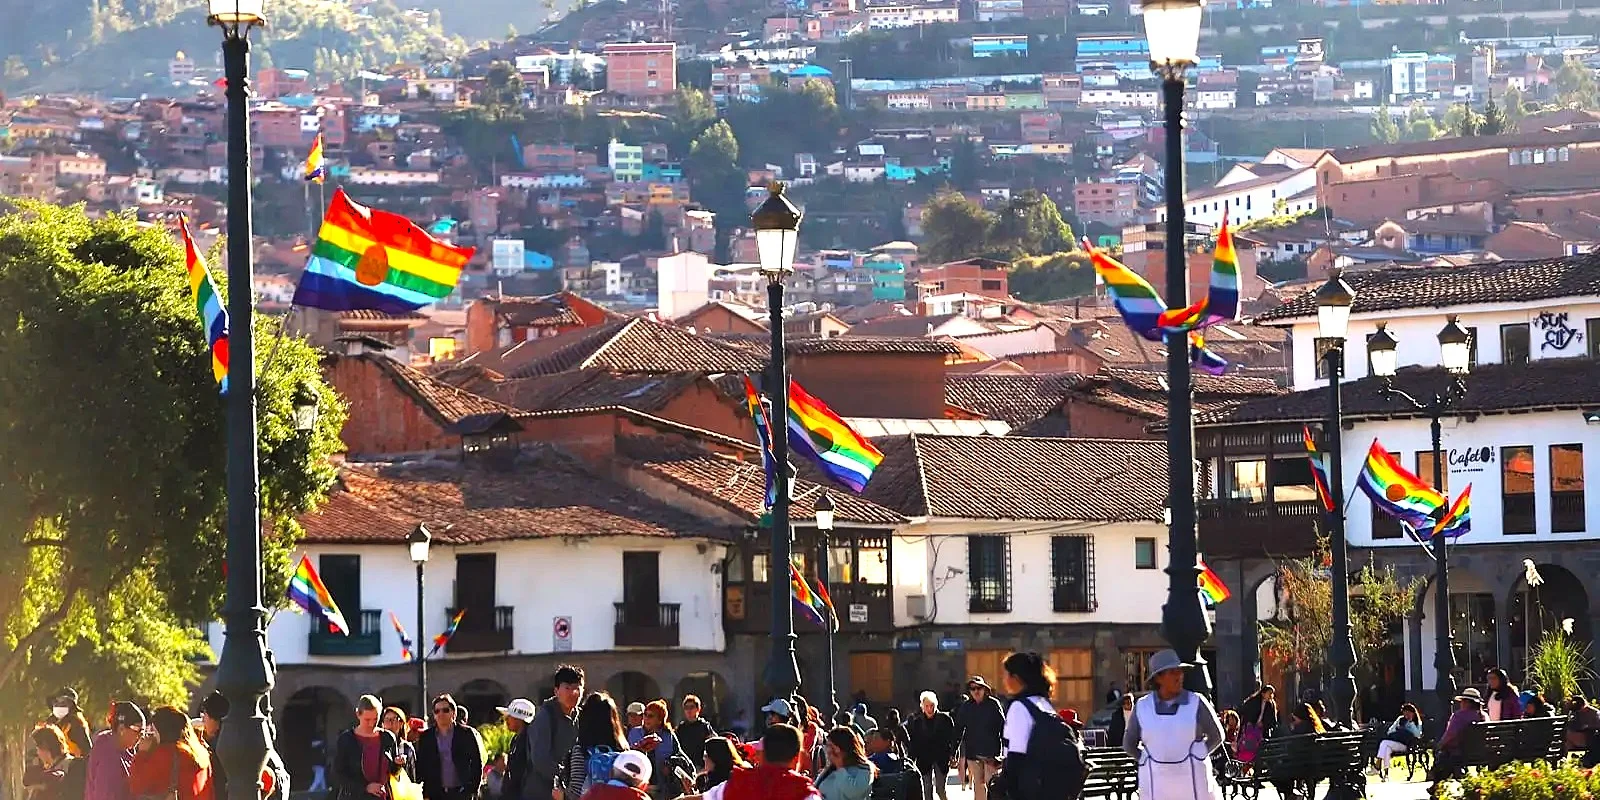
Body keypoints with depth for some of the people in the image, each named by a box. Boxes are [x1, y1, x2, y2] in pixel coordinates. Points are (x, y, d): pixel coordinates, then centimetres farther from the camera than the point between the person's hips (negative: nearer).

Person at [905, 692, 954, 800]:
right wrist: (912, 759, 1)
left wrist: (952, 755, -5)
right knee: (927, 791, 4)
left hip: (941, 759, -2)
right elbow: (913, 742, 6)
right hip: (924, 761, 2)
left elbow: (953, 738, 1)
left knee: (940, 789, -6)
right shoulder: (917, 722, 3)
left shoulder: (945, 719, -2)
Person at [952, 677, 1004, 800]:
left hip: (990, 750, -3)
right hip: (972, 752, 3)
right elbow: (959, 729, 10)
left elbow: (1002, 726, -3)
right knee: (978, 783, 5)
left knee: (990, 783, -5)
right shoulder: (965, 706, 6)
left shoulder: (993, 704, -3)